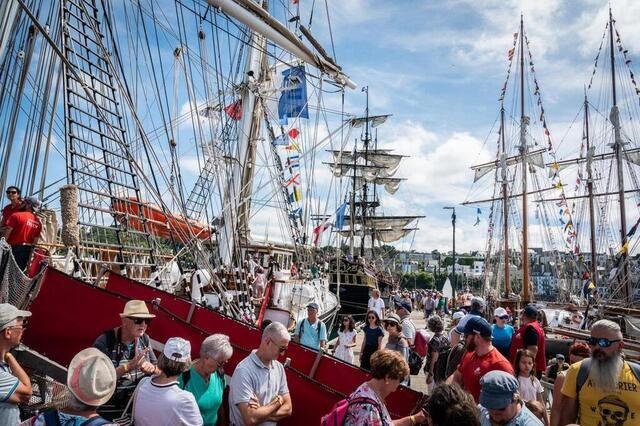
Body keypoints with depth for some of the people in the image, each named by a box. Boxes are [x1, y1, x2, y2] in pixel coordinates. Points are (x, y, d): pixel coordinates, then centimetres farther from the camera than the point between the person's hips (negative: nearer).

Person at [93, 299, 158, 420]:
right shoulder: (104, 342, -18)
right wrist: (128, 366, -32)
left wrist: (152, 368, -17)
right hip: (110, 411, -5)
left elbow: (158, 368, 5)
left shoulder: (144, 339, -1)